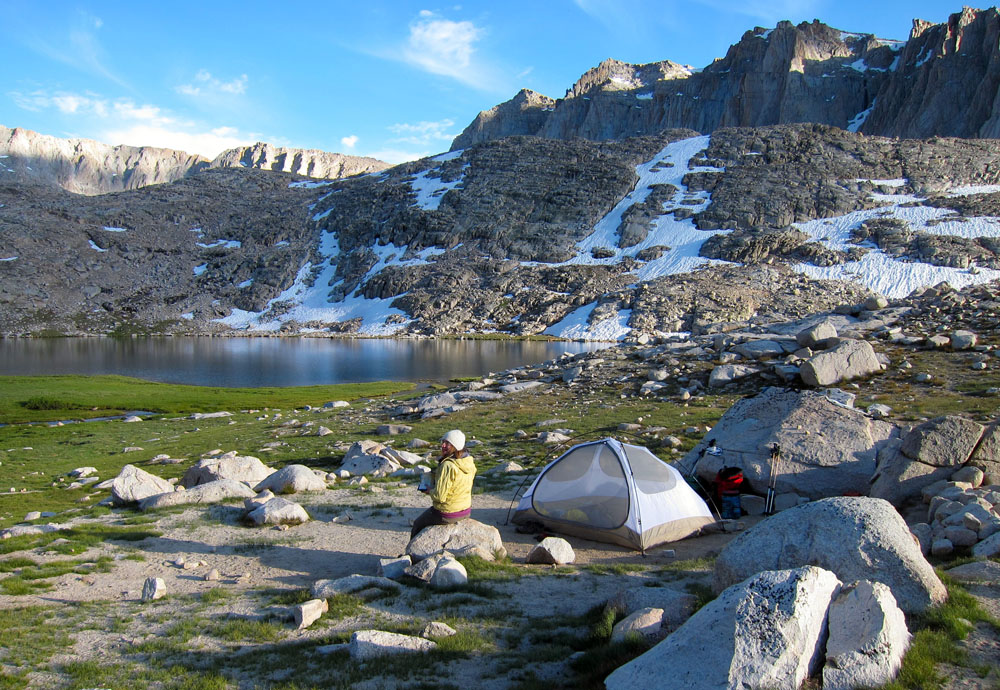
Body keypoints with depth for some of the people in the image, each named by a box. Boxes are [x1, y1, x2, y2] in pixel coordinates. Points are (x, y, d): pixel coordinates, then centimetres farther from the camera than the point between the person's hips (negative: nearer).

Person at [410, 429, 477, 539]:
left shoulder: (447, 466, -27)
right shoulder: (469, 463, -3)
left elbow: (440, 496, -27)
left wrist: (430, 491, -6)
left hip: (447, 514, -8)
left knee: (417, 525, 19)